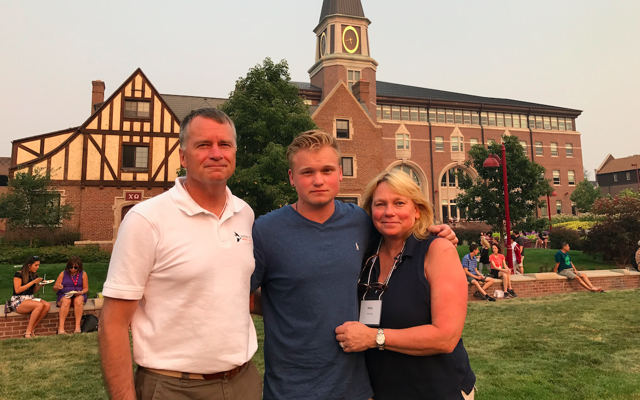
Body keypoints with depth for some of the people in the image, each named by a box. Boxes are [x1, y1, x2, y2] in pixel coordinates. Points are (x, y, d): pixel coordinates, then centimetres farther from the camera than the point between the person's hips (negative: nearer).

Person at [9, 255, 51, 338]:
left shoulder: (34, 275, 12)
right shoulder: (19, 274, -8)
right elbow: (17, 290, -16)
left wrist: (40, 285, 0)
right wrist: (33, 282, -17)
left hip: (30, 299, 7)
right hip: (18, 301, -7)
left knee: (47, 305, -24)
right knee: (40, 305, -34)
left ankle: (32, 328, -18)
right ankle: (28, 332, -25)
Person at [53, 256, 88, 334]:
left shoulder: (83, 274, 6)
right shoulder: (63, 274, 8)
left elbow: (86, 288, 7)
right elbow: (54, 288, 8)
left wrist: (81, 292, -15)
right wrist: (58, 287, -16)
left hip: (79, 295, 0)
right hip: (64, 295, 1)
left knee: (78, 300, -36)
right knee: (66, 301, -36)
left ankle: (77, 327, -38)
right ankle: (61, 327, -40)